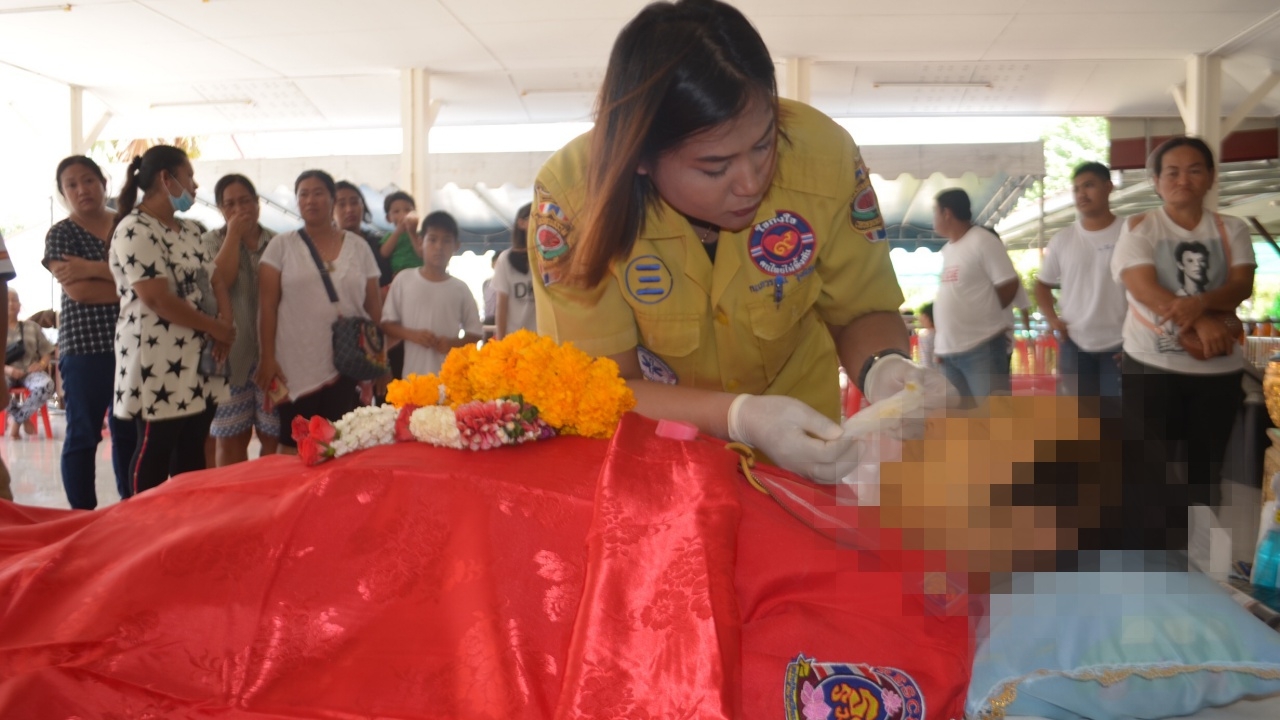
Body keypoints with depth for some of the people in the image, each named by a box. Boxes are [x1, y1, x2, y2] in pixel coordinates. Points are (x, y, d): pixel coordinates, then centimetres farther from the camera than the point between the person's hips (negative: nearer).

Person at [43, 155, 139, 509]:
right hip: (84, 347, -3)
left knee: (129, 432, 10)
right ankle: (83, 517, 13)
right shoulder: (61, 234, 1)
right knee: (83, 435, 3)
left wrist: (94, 269, -14)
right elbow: (78, 291, -14)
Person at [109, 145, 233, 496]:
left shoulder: (189, 230, 16)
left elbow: (213, 282, 15)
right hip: (158, 364, -8)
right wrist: (219, 329, -13)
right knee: (156, 452, -1)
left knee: (193, 450, 12)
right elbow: (158, 300, -20)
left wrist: (225, 323, -6)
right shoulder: (135, 230, -12)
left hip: (198, 360, 8)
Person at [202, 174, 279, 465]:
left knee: (274, 437, 2)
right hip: (231, 354, -1)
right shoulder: (212, 241, 6)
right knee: (231, 440, 3)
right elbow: (219, 282, -14)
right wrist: (234, 233, -8)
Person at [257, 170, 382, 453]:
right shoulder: (281, 246, 3)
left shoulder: (359, 247, 8)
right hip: (296, 368, -1)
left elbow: (374, 307, 10)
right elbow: (267, 306, 0)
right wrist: (267, 358, -7)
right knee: (294, 450, 1)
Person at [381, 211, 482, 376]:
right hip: (413, 376, 0)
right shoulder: (403, 280, 4)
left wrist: (453, 343, -12)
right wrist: (412, 335, -12)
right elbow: (387, 323, 6)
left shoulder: (460, 289, 5)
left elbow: (474, 334, 7)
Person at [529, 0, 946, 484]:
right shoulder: (571, 196, -24)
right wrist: (740, 418, -33)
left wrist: (883, 368, -25)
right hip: (655, 448, 0)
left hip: (799, 429, 1)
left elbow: (861, 312, -5)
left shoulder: (825, 154, -19)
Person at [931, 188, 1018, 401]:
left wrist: (985, 317, 0)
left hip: (982, 347, -8)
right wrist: (940, 343, 14)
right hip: (949, 350, 8)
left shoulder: (983, 241, -8)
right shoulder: (946, 250, 16)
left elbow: (1009, 286, -10)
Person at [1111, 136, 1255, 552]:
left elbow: (1242, 285, -7)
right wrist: (1201, 322, -27)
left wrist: (1200, 302, -29)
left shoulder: (1231, 229, 7)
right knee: (1147, 468, 1)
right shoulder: (1139, 228, -2)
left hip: (1218, 369, 3)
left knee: (1206, 467, 12)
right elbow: (1144, 289, -16)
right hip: (1152, 366, -3)